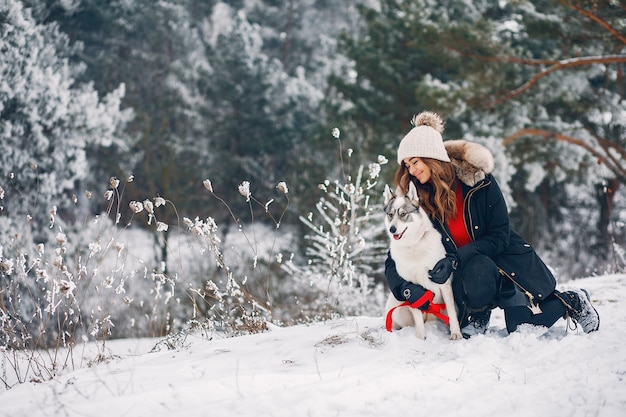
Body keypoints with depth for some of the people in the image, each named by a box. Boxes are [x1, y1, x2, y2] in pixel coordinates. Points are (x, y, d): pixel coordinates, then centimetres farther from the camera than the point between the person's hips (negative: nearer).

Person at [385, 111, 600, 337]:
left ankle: (573, 301, 12)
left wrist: (455, 259, -28)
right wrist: (404, 288, -30)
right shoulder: (416, 200, -9)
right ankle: (477, 314, -6)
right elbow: (394, 261, -8)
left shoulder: (477, 178, -15)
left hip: (505, 257, 0)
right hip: (467, 269, 0)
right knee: (476, 271, -37)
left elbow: (500, 237, -15)